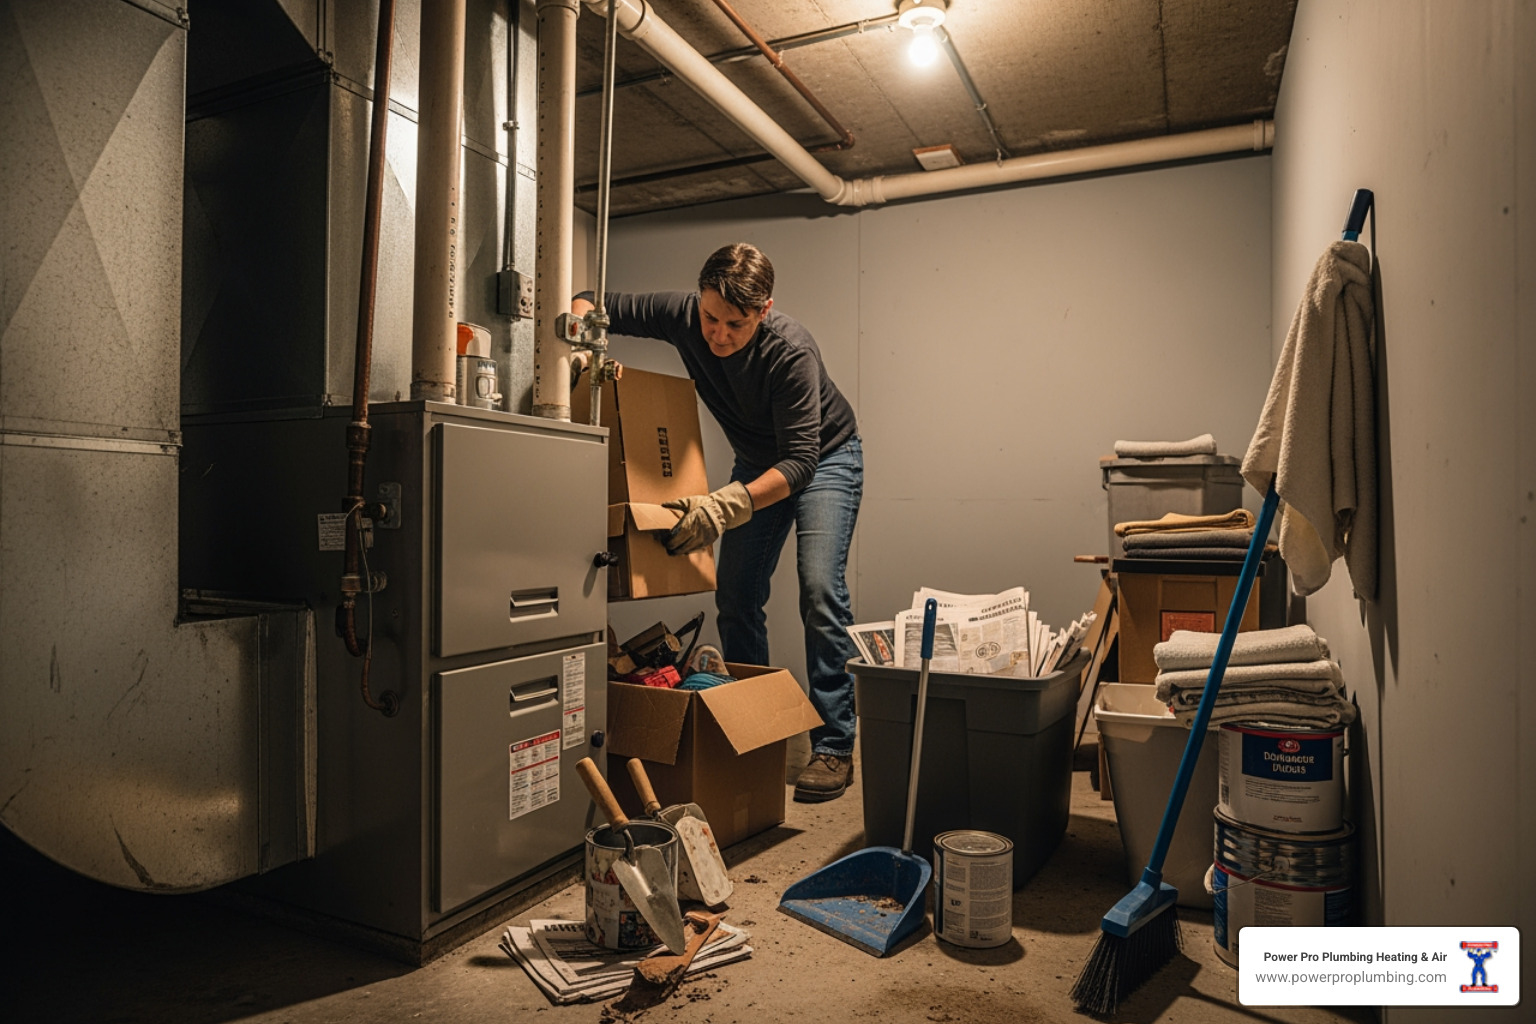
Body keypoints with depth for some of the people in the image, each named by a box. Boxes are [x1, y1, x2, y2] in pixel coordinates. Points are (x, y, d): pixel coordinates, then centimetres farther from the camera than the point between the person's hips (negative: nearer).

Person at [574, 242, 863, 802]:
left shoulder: (790, 351, -34)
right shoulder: (683, 315, -20)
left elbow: (800, 461, -36)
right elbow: (588, 304, -8)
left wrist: (725, 505, -49)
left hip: (825, 457, -5)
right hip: (758, 461, 5)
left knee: (820, 591, -19)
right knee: (735, 597, -1)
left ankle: (834, 746, -11)